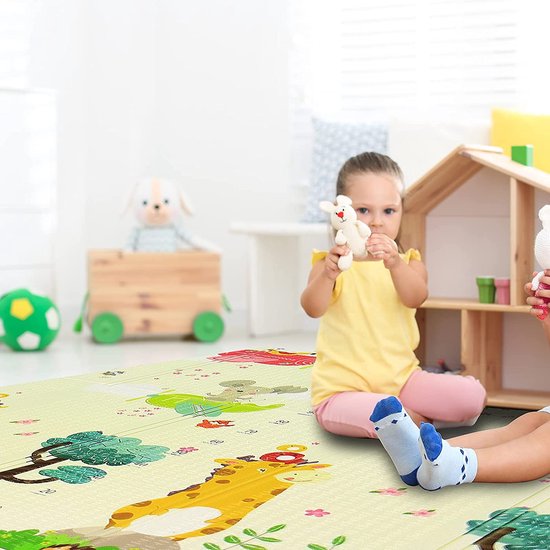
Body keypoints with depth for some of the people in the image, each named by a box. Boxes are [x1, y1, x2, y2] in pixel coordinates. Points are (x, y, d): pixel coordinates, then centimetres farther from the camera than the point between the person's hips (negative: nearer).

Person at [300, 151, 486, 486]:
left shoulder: (408, 261, 6)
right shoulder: (331, 262, 0)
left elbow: (415, 297, -18)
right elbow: (313, 308, -19)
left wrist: (394, 263, -39)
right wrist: (328, 274, -42)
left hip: (402, 377, 3)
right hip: (344, 388, -3)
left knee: (473, 396, -16)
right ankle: (418, 421, -6)